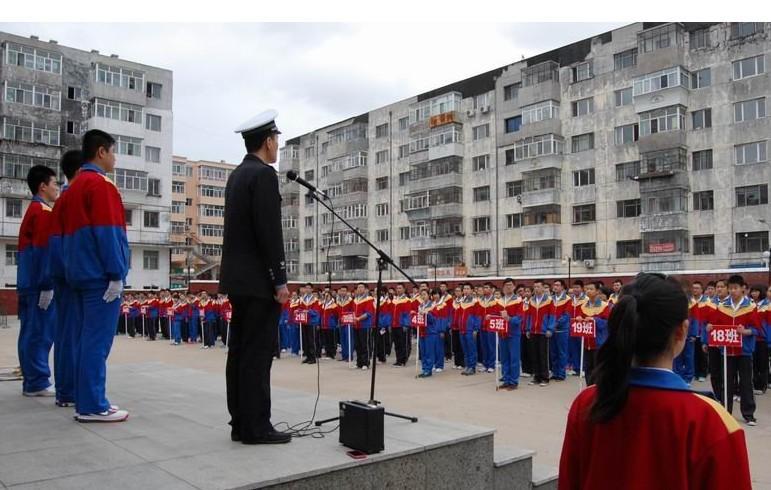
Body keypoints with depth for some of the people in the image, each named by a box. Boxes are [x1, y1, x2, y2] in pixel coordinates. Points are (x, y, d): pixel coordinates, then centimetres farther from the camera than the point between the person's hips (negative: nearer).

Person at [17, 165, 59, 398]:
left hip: (28, 283, 10)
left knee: (31, 333, 11)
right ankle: (37, 383, -2)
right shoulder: (44, 212, -9)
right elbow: (44, 251, -17)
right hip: (40, 284, -10)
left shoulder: (32, 211, 20)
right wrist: (47, 285, -19)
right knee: (41, 333, -6)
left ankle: (32, 381, 16)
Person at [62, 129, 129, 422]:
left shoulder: (74, 187, 18)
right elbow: (107, 232, -17)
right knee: (97, 341, -7)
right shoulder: (101, 184, -10)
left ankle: (86, 401, 16)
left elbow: (69, 233, 20)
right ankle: (92, 406, -4)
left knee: (84, 339, 10)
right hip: (100, 275, -9)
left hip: (80, 274, 10)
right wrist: (116, 274, -18)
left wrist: (72, 269, 21)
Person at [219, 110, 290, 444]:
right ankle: (256, 427, 1)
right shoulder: (264, 174, -13)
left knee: (240, 351, 10)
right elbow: (269, 232, -19)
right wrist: (280, 281, -16)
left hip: (238, 278, 10)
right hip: (258, 280, -10)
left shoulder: (236, 175, 16)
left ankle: (241, 423, 17)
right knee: (257, 354, -5)